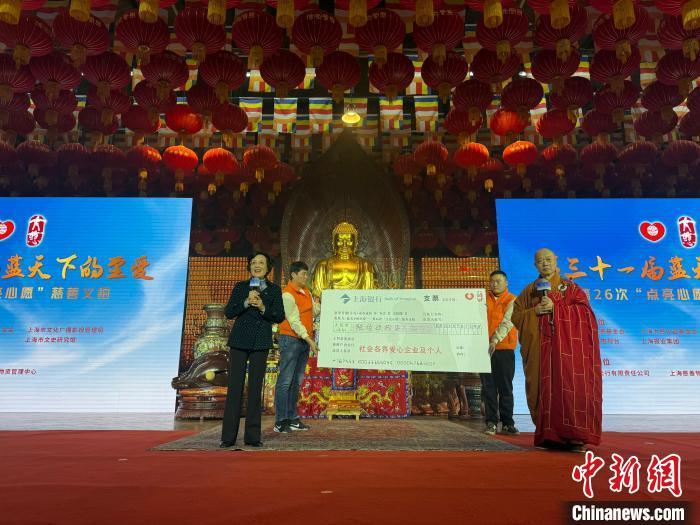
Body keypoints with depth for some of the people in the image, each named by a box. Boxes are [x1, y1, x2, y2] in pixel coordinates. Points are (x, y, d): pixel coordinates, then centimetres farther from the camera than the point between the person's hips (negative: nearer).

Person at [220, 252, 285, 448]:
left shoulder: (274, 289, 6)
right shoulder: (240, 287, 8)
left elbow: (280, 316, 1)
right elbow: (228, 312, 1)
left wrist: (263, 308, -15)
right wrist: (246, 302, -14)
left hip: (261, 343, 0)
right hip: (239, 341, 0)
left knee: (255, 388, 3)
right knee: (234, 387, 0)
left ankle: (252, 435, 11)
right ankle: (228, 436, 7)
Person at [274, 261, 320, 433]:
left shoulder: (306, 290, 13)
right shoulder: (287, 294, -13)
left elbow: (315, 310, 18)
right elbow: (294, 321, -17)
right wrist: (309, 340, -19)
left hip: (305, 340, 8)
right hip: (291, 340, -8)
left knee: (297, 381, 11)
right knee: (285, 381, -4)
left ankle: (292, 418, 18)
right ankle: (280, 422, 2)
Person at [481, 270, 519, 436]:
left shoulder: (512, 301, 0)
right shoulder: (483, 299, 11)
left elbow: (507, 322, -13)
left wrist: (495, 340, -26)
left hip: (505, 349, -2)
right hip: (484, 348, 2)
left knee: (506, 388, 6)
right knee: (488, 387, 3)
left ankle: (507, 423, 15)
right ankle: (491, 423, 8)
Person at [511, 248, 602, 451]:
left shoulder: (570, 287, 9)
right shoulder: (529, 290, 14)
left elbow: (584, 310, -3)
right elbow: (516, 315, 9)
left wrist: (555, 307, -12)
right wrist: (535, 311, -9)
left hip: (566, 346, -2)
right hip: (539, 348, 2)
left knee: (569, 387, -9)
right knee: (544, 388, -1)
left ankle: (574, 435, -4)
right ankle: (548, 435, 7)